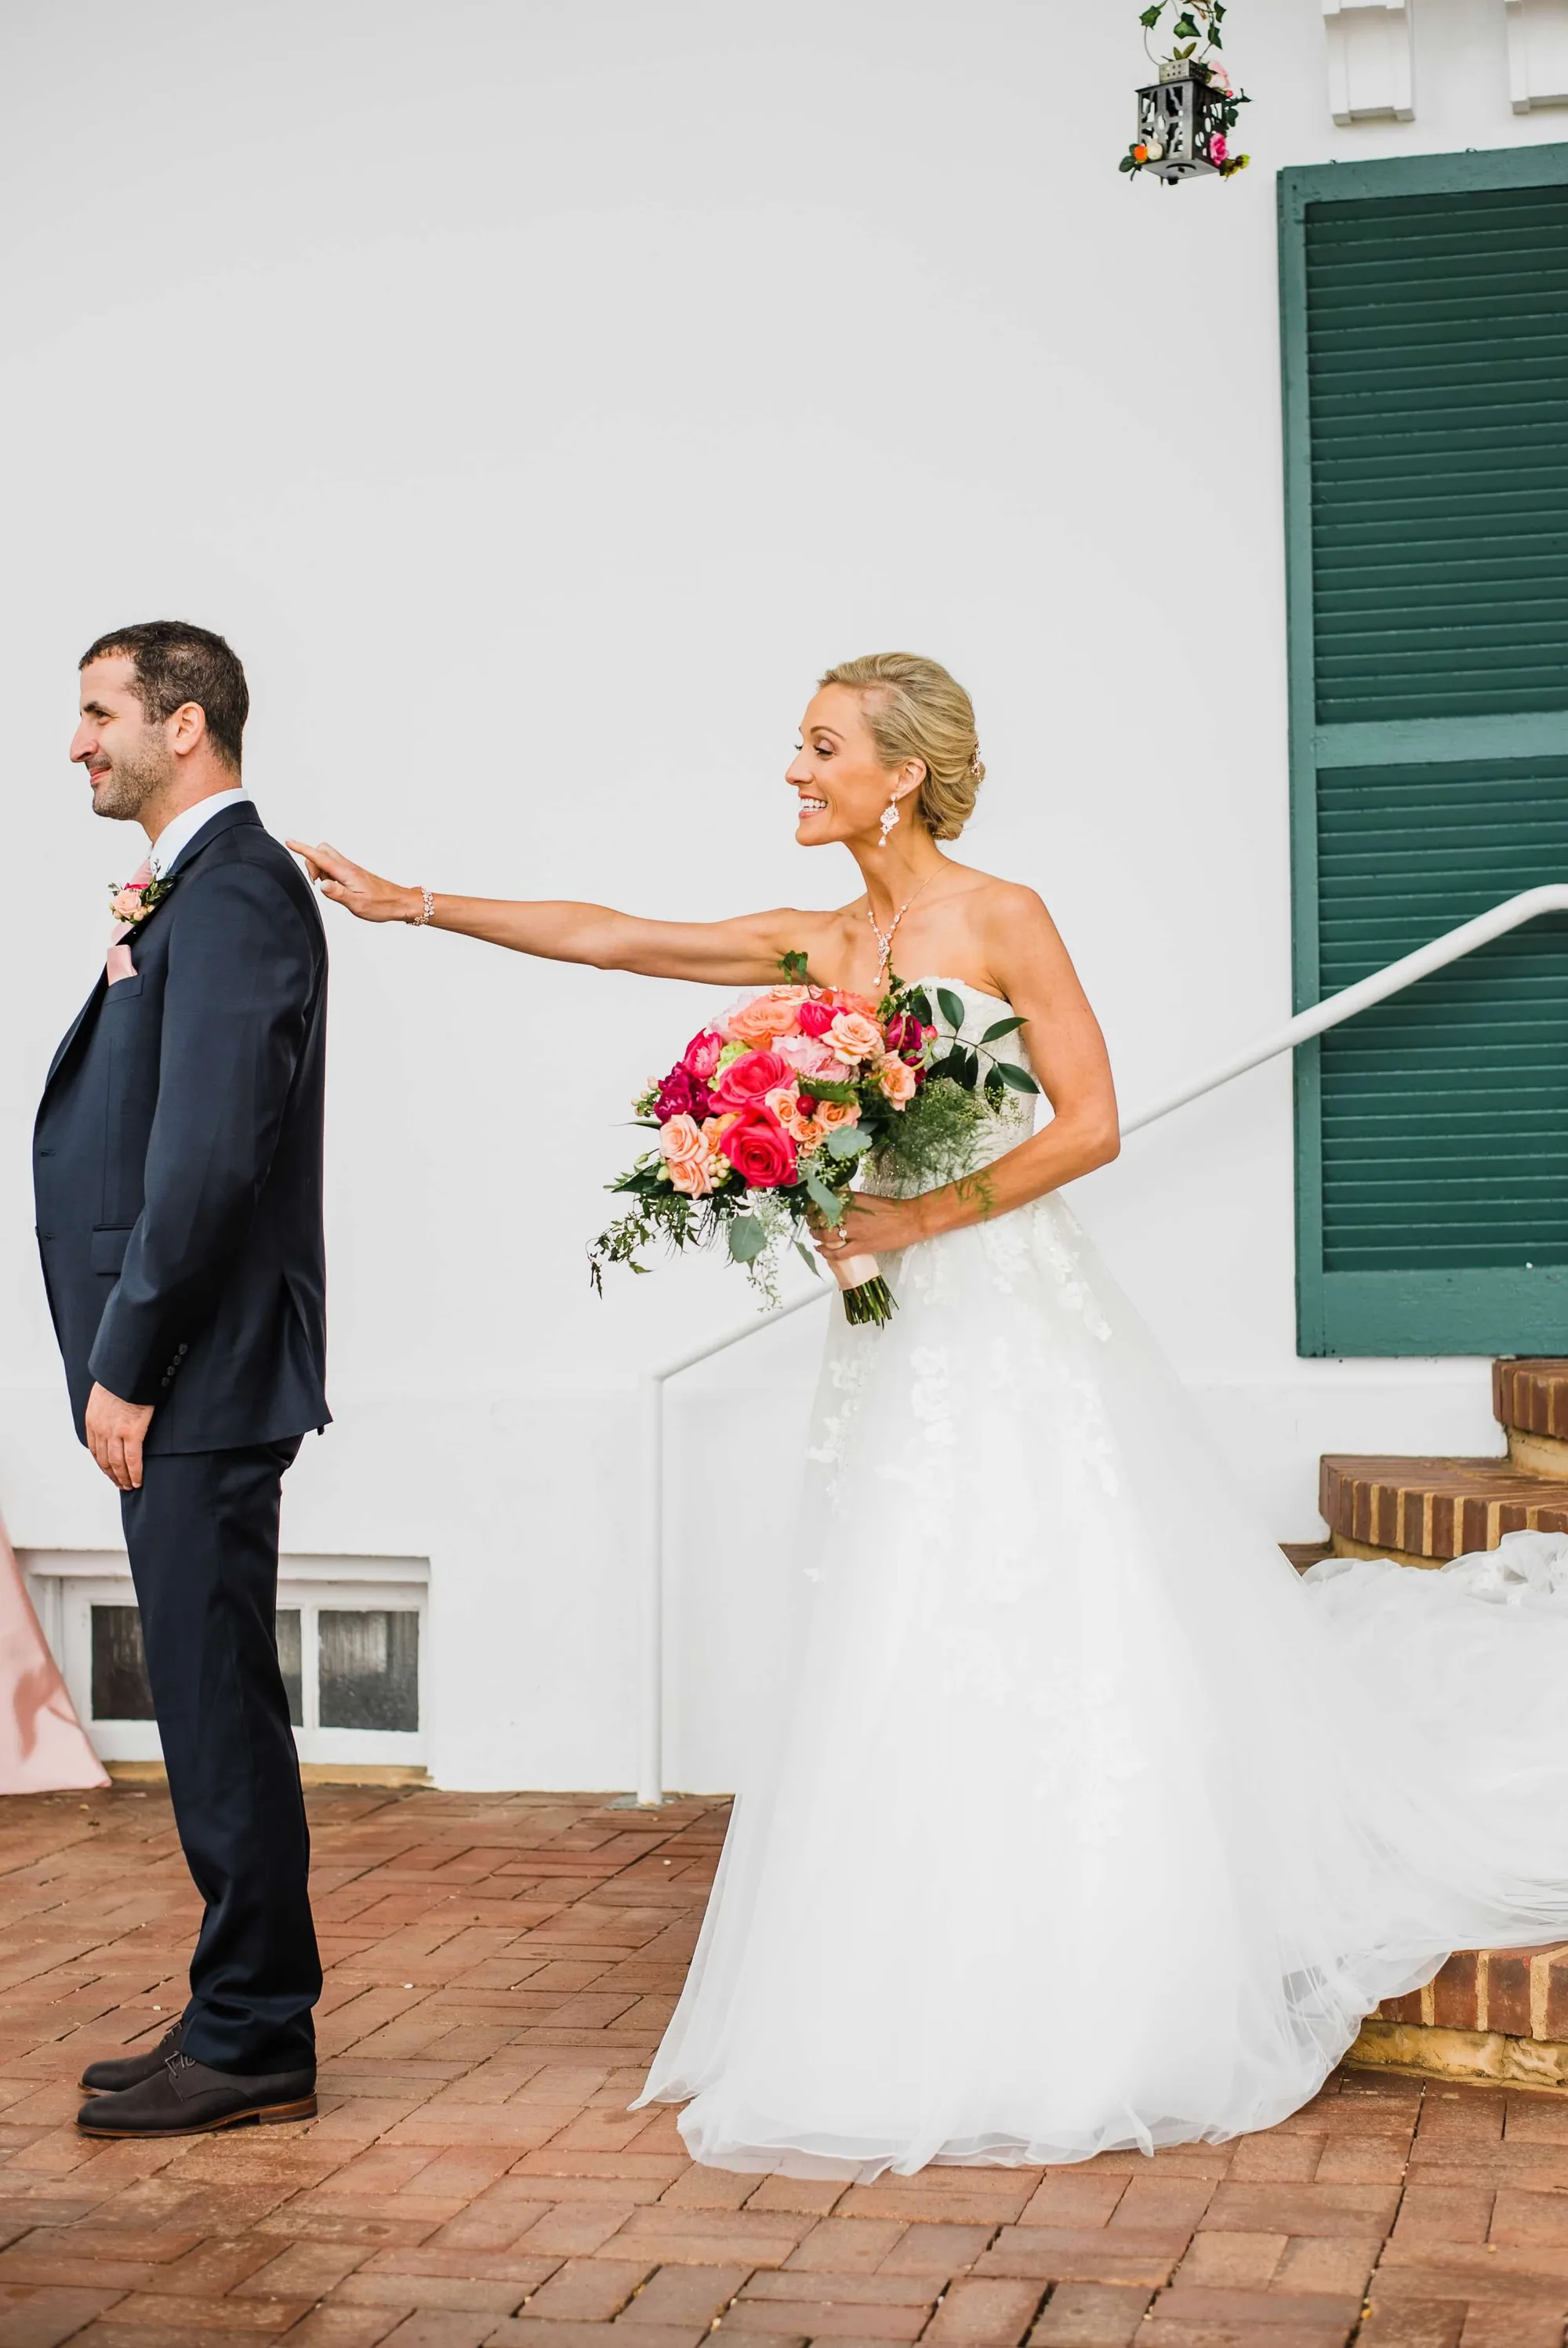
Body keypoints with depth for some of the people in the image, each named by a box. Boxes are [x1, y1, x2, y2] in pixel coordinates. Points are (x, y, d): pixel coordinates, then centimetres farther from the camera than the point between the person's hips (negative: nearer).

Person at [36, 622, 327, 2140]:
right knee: (214, 1709, 14)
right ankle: (243, 2021, 23)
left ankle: (250, 2044, 8)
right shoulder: (198, 892, 18)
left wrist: (127, 1365, -18)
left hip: (195, 1382, -10)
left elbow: (210, 1151, -21)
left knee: (219, 1710, -2)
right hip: (179, 1382, 10)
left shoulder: (233, 892, -14)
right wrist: (133, 957, 6)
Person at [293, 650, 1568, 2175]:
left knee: (1055, 1670, -3)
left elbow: (1091, 1122, -8)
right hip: (894, 1346, 6)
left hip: (1015, 1327, -6)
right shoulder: (817, 947, 11)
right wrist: (411, 903, 6)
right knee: (896, 1678, 6)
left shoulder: (1000, 921, -4)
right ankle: (927, 2035, 16)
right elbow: (601, 937, 9)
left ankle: (1099, 2026, 11)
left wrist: (928, 1216, -15)